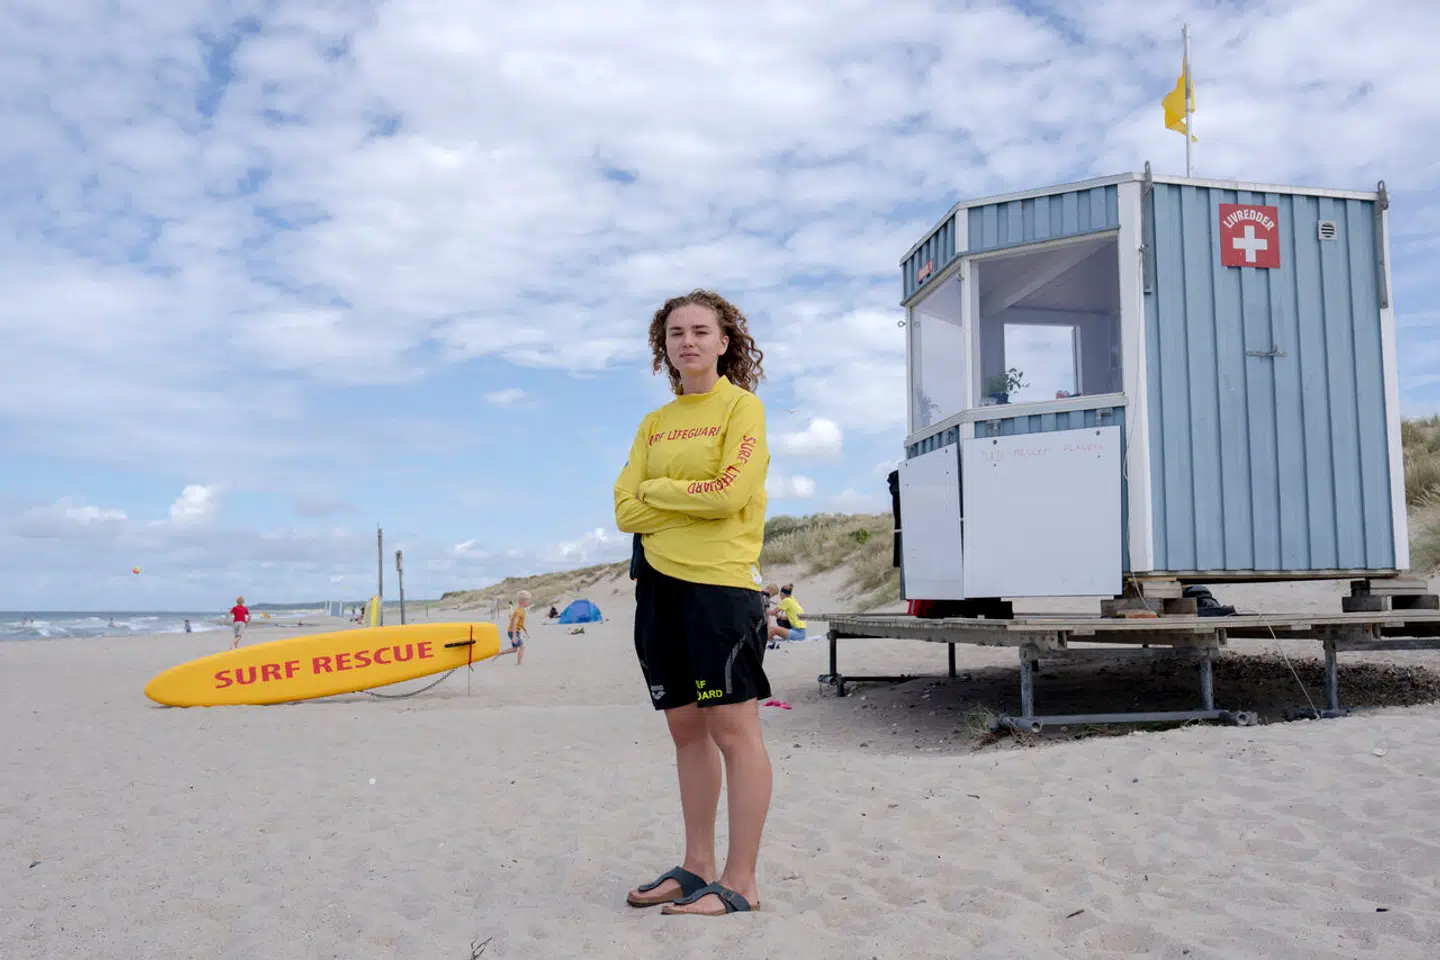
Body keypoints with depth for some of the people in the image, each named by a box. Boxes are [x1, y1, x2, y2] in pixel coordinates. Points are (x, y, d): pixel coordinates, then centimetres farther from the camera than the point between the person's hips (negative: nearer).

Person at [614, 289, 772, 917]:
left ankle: (739, 882, 5)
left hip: (721, 582, -6)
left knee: (733, 728, -3)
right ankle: (697, 866, 23)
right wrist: (695, 503, -6)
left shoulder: (742, 406, -1)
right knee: (686, 729, 12)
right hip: (659, 582, 7)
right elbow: (627, 511, 5)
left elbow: (728, 495, -15)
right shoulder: (654, 424, 15)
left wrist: (658, 490, -2)